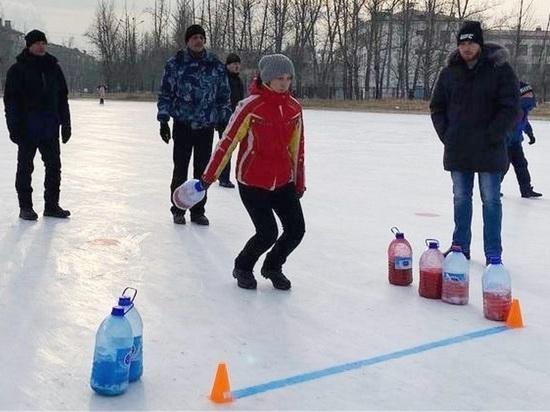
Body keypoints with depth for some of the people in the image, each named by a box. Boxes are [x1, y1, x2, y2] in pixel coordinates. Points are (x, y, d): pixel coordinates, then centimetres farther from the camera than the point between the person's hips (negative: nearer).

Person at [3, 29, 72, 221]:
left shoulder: (53, 68, 10)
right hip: (27, 129, -5)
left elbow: (63, 98, 14)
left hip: (50, 129, 5)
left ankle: (52, 205, 17)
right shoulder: (18, 69, -4)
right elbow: (10, 100, -7)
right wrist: (14, 127, -13)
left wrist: (66, 124, 10)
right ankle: (25, 207, 12)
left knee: (54, 166, 7)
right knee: (25, 167, 4)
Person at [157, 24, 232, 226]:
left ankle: (198, 211, 19)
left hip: (206, 126, 2)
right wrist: (164, 120, -3)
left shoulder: (217, 66, 3)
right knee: (180, 169, 4)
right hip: (182, 125, -2)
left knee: (202, 171, 7)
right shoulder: (175, 64, -2)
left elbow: (224, 96, 10)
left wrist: (224, 121, 7)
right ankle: (178, 210, 18)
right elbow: (165, 93, 1)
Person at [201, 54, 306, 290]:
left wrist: (299, 182, 15)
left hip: (283, 181, 5)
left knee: (296, 230, 0)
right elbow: (227, 141, -12)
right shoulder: (251, 106, -17)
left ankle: (272, 267, 29)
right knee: (268, 233, -9)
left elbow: (297, 147, 10)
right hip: (252, 182, -5)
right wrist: (209, 176, -9)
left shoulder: (294, 108, 0)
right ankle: (242, 268, 22)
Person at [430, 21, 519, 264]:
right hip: (457, 150, 4)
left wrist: (492, 135, -13)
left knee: (491, 200, 2)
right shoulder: (450, 71, 5)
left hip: (489, 150, -3)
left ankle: (493, 253, 9)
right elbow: (437, 106, 12)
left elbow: (510, 106, -8)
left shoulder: (499, 69, -6)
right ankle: (460, 246, 24)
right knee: (460, 199, 12)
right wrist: (445, 133, 1)